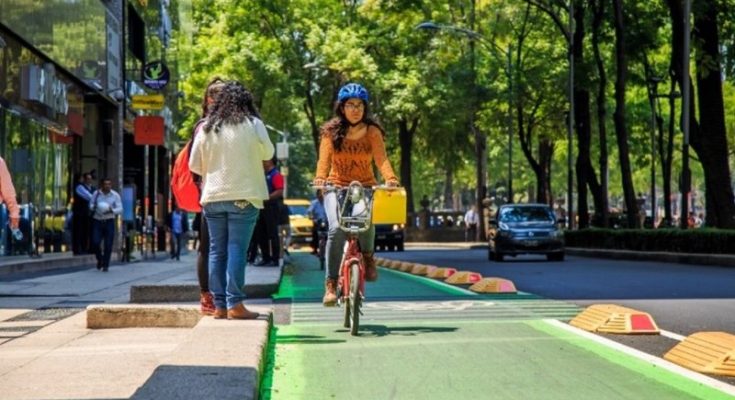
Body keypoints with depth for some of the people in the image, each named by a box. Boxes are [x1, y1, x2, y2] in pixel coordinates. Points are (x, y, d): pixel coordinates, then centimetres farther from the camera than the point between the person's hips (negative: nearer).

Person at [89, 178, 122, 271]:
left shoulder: (115, 195, 1)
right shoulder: (96, 193, 4)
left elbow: (120, 209, -2)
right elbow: (91, 206, 9)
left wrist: (112, 210, -21)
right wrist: (94, 207, -15)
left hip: (109, 222, 0)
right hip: (97, 221, 0)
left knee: (108, 245, -2)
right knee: (95, 242, -11)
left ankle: (105, 265, 10)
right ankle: (100, 259, 17)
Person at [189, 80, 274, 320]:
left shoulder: (206, 127, 6)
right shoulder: (252, 124, -3)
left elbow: (194, 165, 8)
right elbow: (268, 153, 7)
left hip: (212, 197, 3)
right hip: (244, 196, -3)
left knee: (217, 251, 8)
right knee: (237, 249, -4)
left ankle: (219, 305, 8)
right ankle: (234, 304, -9)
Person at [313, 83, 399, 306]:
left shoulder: (372, 131, 0)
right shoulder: (331, 131, 0)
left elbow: (381, 158, -12)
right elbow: (324, 158, -11)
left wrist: (390, 178, -33)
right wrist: (320, 178, -33)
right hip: (337, 187, 0)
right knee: (336, 228, -25)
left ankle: (368, 256, 3)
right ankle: (331, 283, -17)